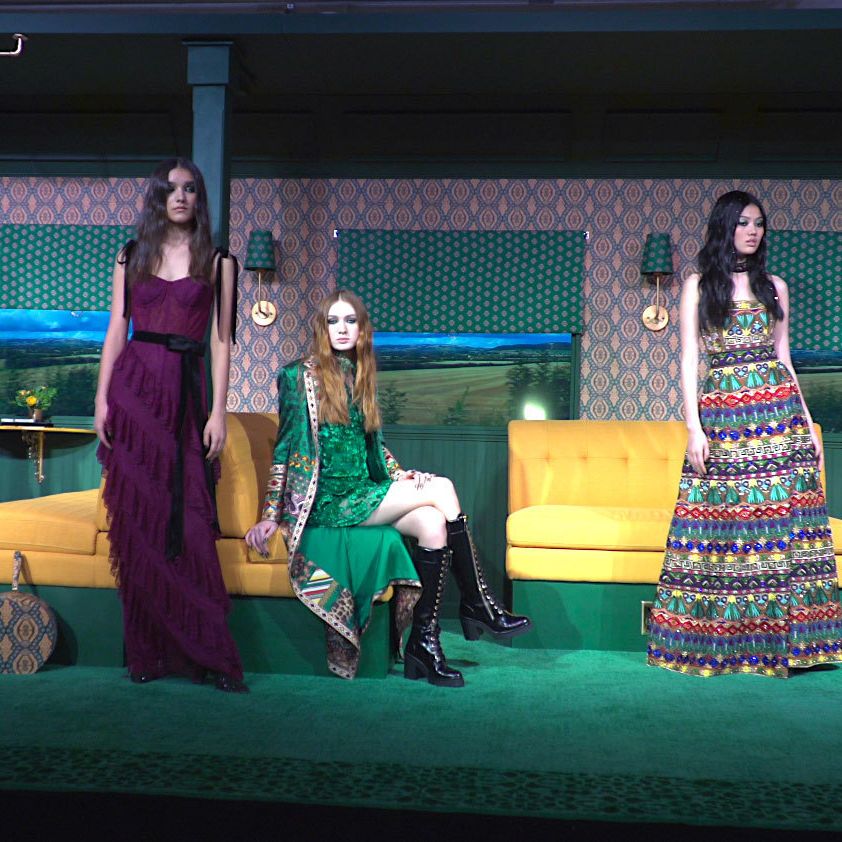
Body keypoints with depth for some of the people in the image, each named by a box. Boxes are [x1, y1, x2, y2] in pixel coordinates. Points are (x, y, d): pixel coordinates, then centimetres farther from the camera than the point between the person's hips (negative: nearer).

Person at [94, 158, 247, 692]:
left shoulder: (217, 262, 6)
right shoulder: (132, 256, 12)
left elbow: (221, 342, 2)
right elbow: (116, 330, 9)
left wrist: (219, 413, -4)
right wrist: (102, 399, 1)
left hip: (185, 392, -2)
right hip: (133, 387, 2)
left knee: (188, 523, -5)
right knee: (135, 522, 2)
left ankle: (208, 653, 3)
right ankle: (147, 654, 11)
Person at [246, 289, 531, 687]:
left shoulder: (359, 377, 16)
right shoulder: (303, 375, -2)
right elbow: (286, 446, -5)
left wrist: (399, 475, 9)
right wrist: (271, 515, -9)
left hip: (362, 494, 6)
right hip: (327, 501, -6)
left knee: (433, 522, -23)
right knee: (442, 489, -18)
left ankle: (424, 642, -20)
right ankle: (479, 605, -7)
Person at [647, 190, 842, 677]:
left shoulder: (774, 286, 15)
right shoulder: (699, 286, 7)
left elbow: (783, 357, 16)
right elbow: (689, 358, 2)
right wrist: (693, 426, -7)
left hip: (778, 414, 2)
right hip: (722, 415, -2)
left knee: (782, 523, -2)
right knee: (724, 524, -2)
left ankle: (782, 639, 6)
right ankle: (718, 643, 8)